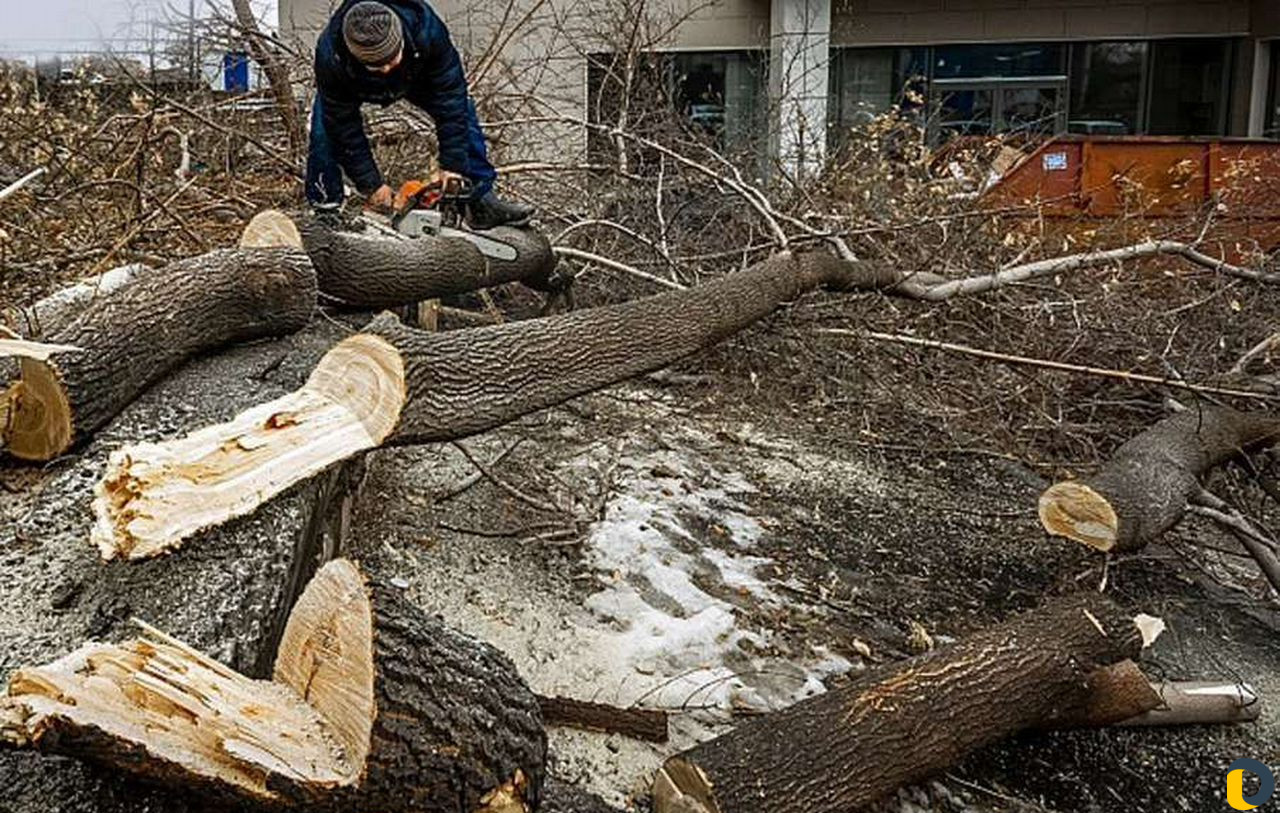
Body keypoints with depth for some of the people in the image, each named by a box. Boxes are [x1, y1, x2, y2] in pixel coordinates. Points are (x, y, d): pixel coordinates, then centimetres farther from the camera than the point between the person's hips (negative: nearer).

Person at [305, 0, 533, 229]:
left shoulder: (426, 30, -44)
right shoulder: (330, 58, -43)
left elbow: (449, 96, -36)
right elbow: (345, 127, -32)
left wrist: (452, 164, -36)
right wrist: (371, 185, -29)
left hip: (416, 72, 1)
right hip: (355, 85, -1)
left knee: (461, 114, -13)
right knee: (326, 132, -20)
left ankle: (481, 202, -4)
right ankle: (325, 210, -2)